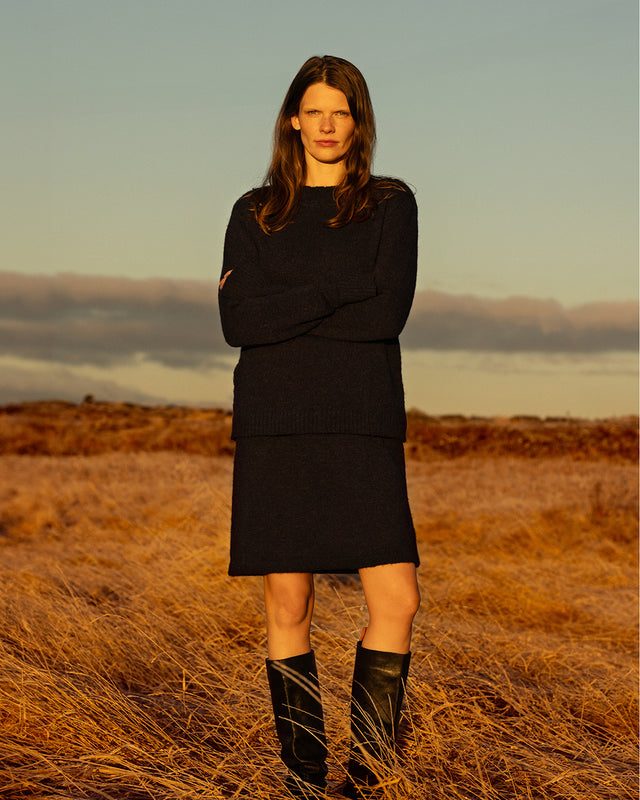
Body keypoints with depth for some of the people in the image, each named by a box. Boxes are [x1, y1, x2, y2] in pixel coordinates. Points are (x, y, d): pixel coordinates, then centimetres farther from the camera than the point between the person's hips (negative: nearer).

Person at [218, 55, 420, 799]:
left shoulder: (391, 204, 7)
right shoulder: (255, 213, 10)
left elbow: (389, 312, -8)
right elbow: (238, 323, -4)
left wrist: (282, 311, -8)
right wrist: (337, 291, -12)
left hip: (363, 428, 0)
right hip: (274, 428, 1)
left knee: (397, 600, -11)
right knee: (287, 608, 2)